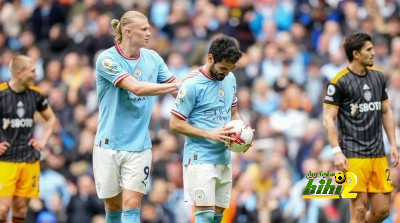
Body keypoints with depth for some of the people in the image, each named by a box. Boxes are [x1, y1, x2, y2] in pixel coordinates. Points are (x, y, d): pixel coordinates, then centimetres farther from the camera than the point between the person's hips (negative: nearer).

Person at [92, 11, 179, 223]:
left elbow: (178, 91, 3)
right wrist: (177, 85, -24)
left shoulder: (152, 58, 4)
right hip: (109, 145, -2)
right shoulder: (107, 59, -11)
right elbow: (137, 87, -23)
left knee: (132, 206, -7)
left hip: (139, 146, 2)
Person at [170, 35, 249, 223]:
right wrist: (210, 134, -18)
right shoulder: (192, 86, -13)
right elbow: (175, 124, -11)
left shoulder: (230, 79, 9)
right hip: (200, 158, -7)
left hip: (224, 158, 7)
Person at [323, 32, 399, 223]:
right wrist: (337, 151, -15)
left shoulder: (378, 77, 11)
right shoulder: (339, 82, -7)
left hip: (378, 154, 6)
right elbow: (328, 119, -7)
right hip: (353, 155, -6)